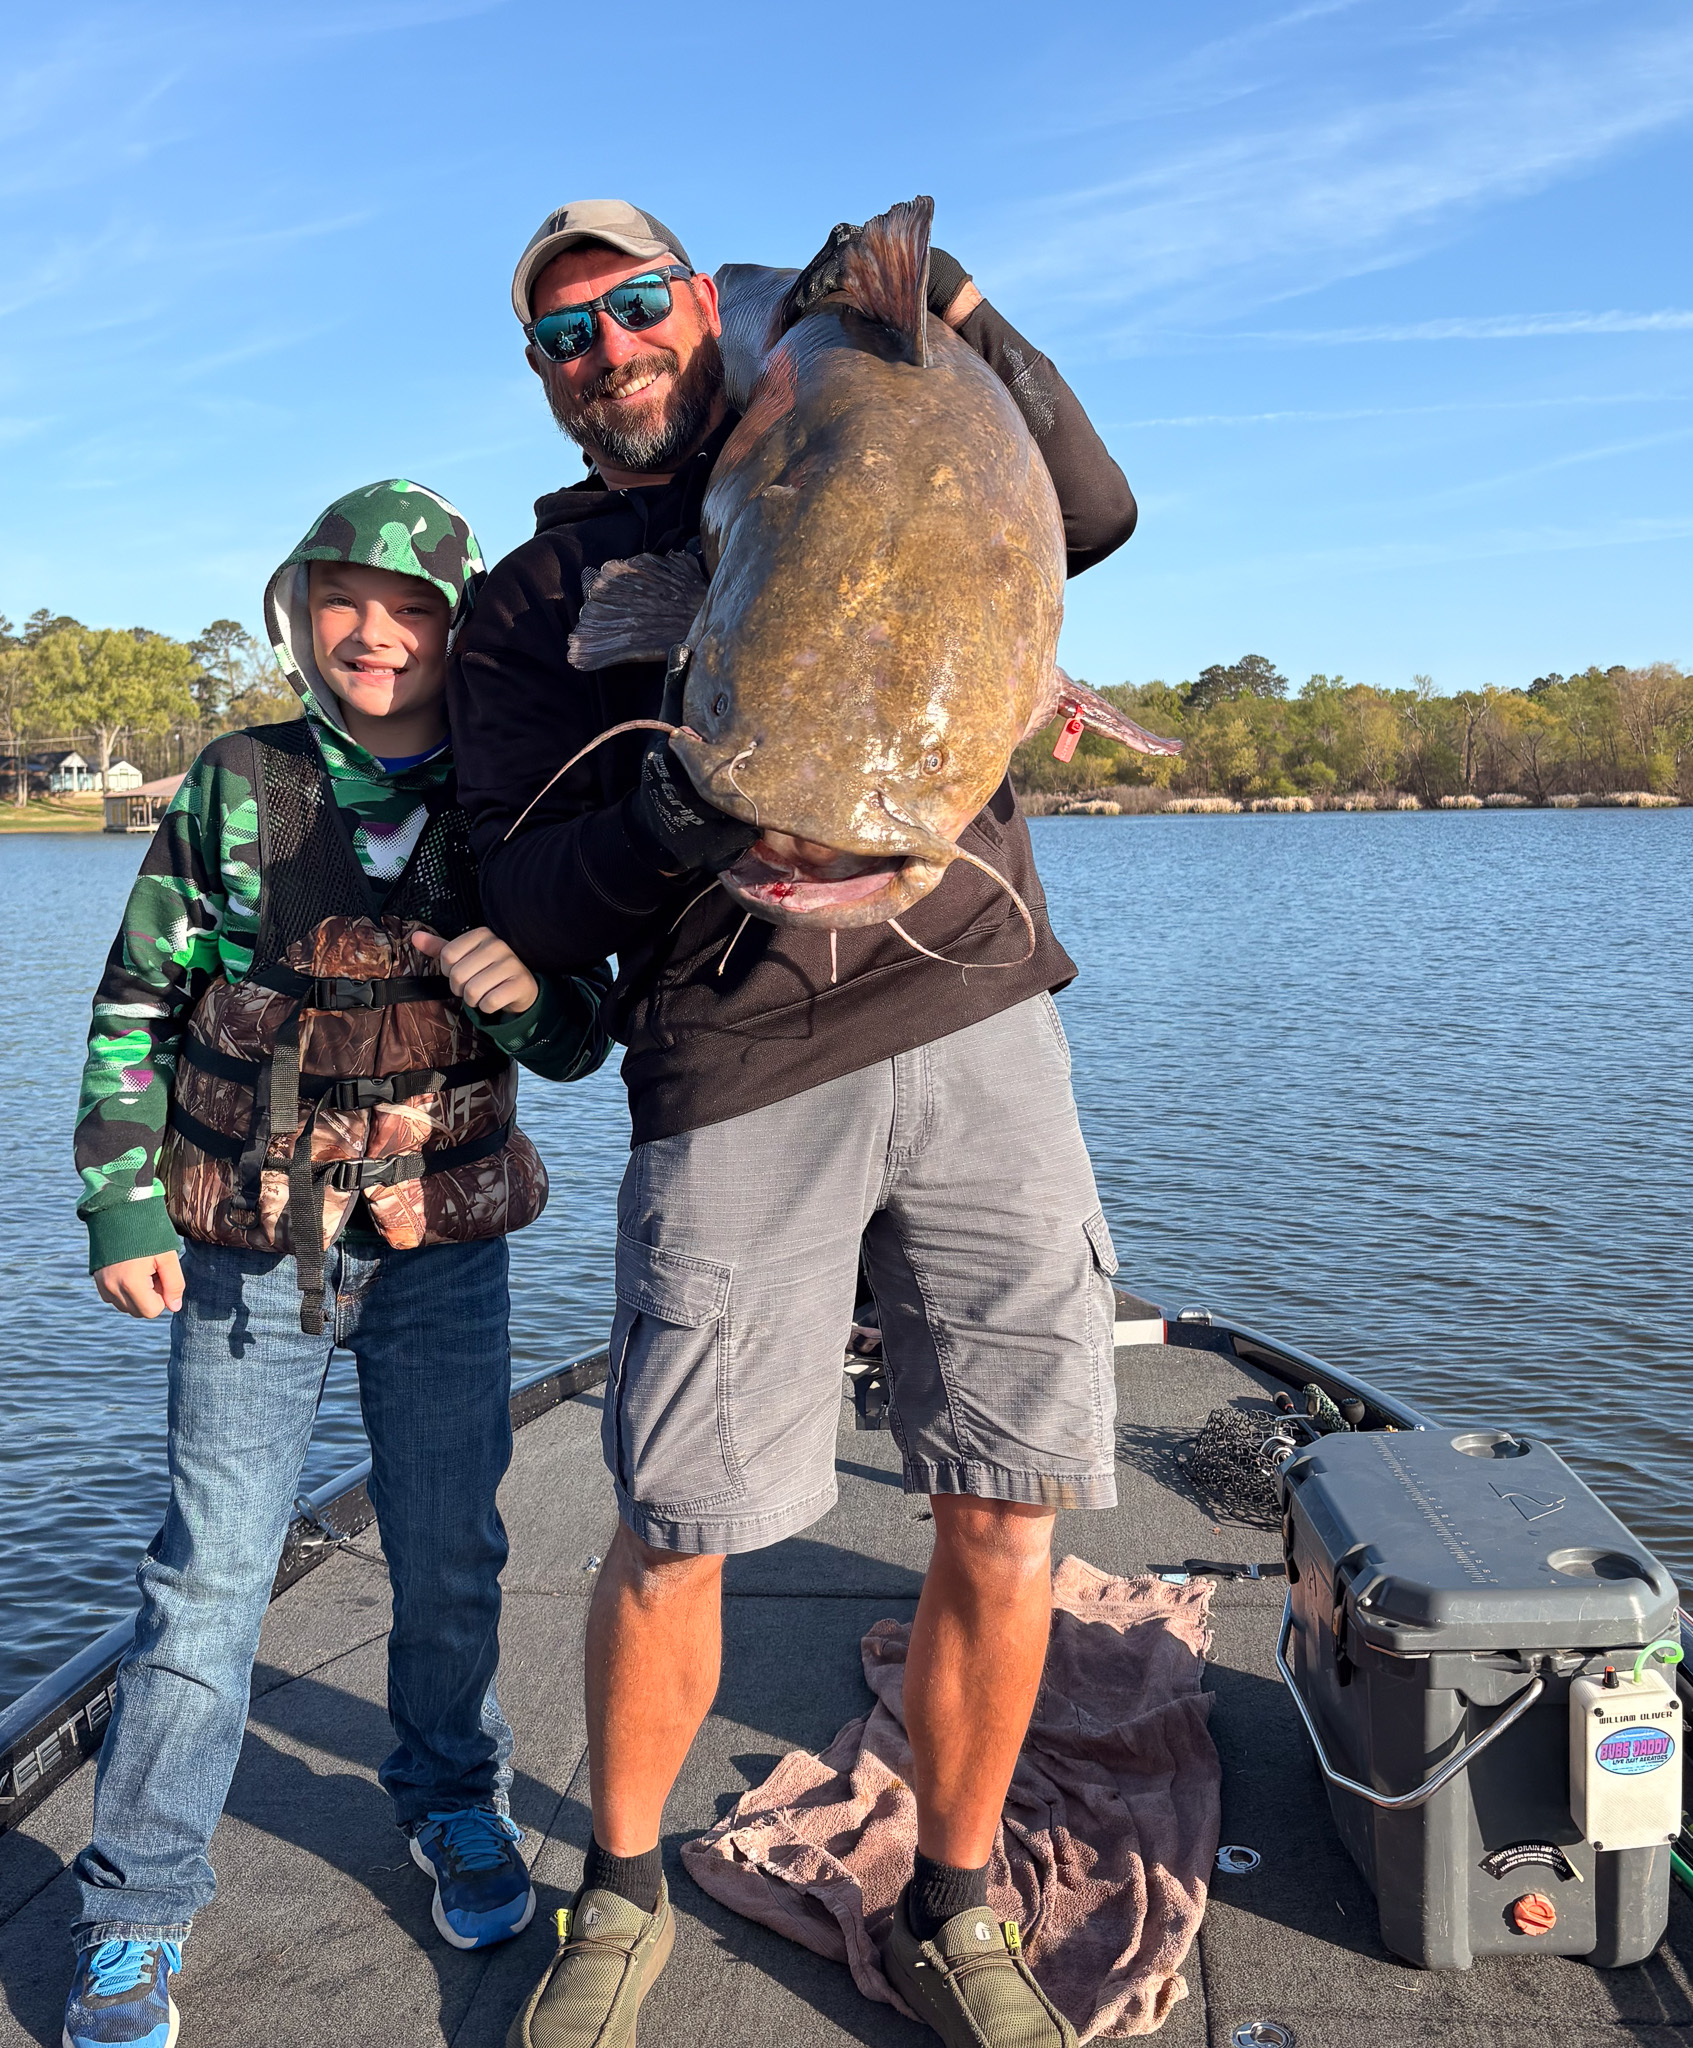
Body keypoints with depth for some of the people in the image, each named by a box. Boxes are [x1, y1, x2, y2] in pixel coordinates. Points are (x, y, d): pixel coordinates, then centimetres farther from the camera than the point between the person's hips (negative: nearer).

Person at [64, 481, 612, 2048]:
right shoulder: (233, 790, -1)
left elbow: (579, 1042, 2)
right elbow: (139, 1005, 3)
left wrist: (533, 989, -21)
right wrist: (123, 1202, -1)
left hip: (445, 1245, 1)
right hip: (250, 1245, -1)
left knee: (451, 1554, 12)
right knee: (212, 1569, 3)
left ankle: (454, 1800, 36)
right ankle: (138, 1901, 21)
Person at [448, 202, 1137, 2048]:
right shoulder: (526, 603, 14)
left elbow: (1091, 514, 13)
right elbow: (530, 901, 3)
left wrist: (971, 332, 0)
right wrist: (658, 823, -18)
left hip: (979, 1020, 2)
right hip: (739, 1078, -1)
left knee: (1001, 1523, 3)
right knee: (672, 1537, 1)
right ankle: (619, 1893, 30)